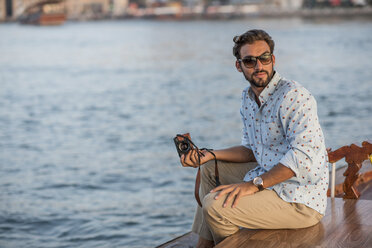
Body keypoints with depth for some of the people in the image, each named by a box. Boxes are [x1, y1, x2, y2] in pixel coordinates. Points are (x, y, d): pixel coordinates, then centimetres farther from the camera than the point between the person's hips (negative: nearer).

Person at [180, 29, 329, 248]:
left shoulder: (294, 96, -20)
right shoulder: (248, 98, 9)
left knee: (215, 205, -20)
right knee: (210, 169, 21)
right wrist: (210, 155, 6)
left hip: (300, 200, -9)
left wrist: (254, 184, -30)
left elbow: (304, 154, -29)